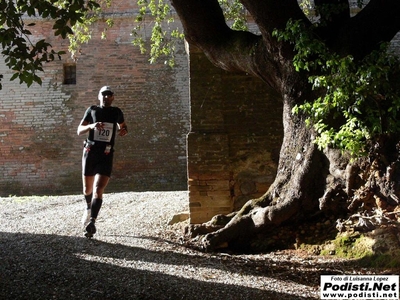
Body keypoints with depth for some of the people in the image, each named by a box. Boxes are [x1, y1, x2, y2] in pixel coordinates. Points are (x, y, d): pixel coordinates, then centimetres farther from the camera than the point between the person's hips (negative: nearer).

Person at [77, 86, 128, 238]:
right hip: (90, 152, 1)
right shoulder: (92, 110, 5)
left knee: (98, 189, -17)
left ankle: (92, 222, -25)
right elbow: (79, 131, 0)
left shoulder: (116, 112, 9)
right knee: (87, 189, 14)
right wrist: (91, 126, -21)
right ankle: (89, 207, 46)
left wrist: (123, 131, 3)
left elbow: (123, 126, 28)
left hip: (106, 155, -1)